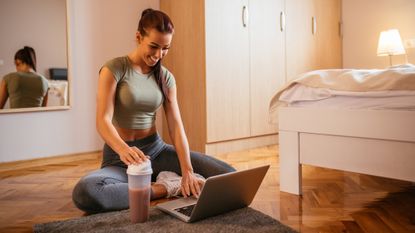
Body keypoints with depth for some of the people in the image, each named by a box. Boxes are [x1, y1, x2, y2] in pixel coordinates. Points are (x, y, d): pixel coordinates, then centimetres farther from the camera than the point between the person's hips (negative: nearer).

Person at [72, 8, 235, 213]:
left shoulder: (166, 77, 4)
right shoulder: (114, 68, -9)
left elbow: (176, 126, -4)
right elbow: (103, 121, -20)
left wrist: (188, 171, -19)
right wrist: (124, 149, -42)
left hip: (156, 149, 2)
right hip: (119, 155, -2)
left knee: (227, 175, -14)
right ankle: (167, 187, -22)